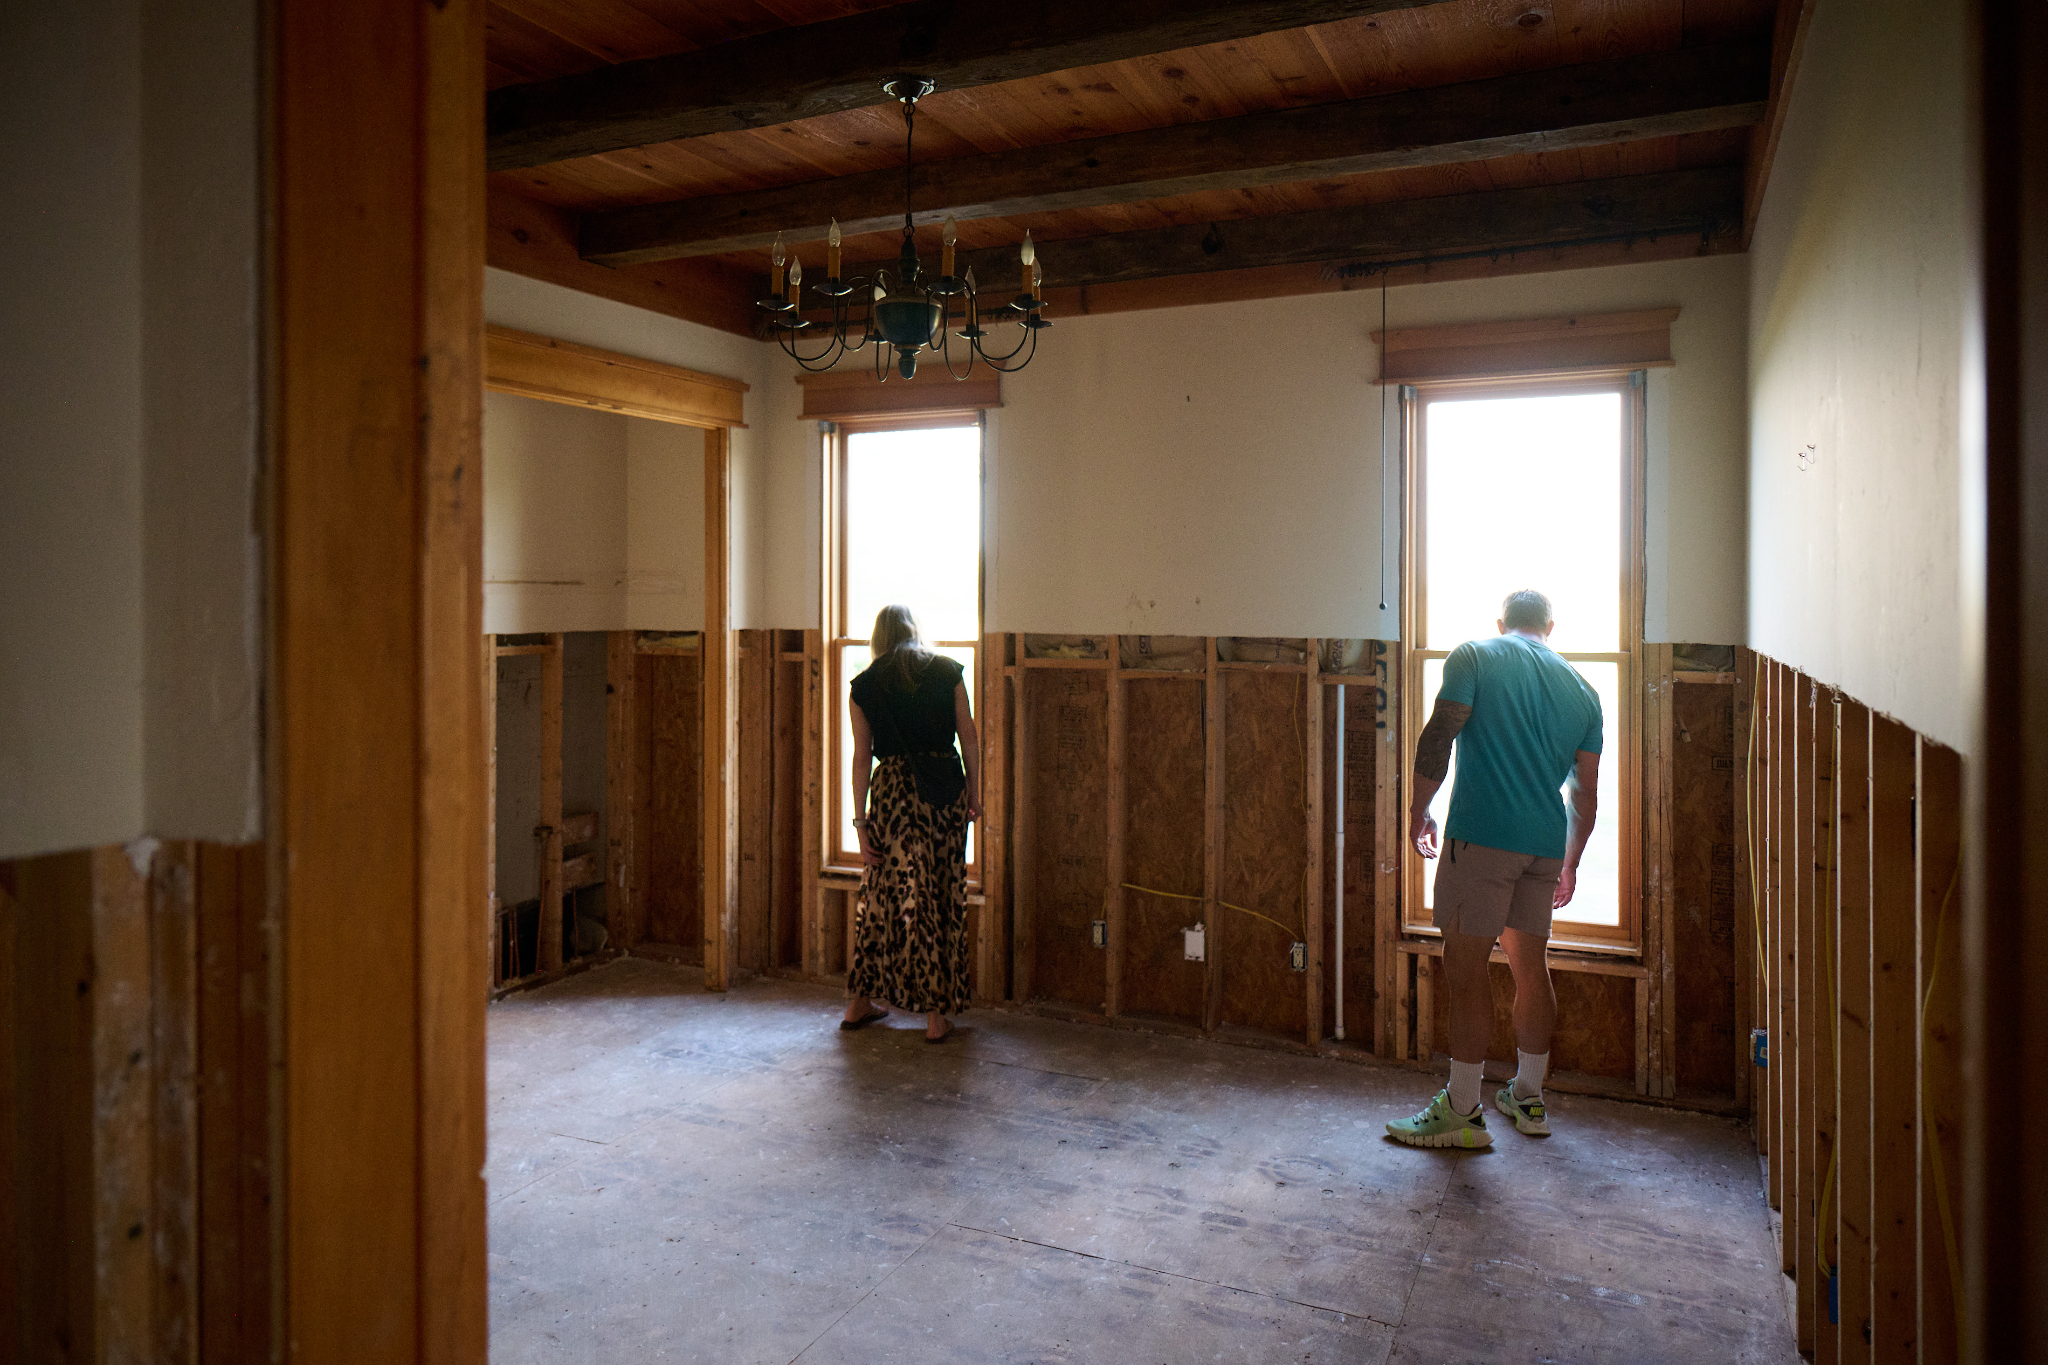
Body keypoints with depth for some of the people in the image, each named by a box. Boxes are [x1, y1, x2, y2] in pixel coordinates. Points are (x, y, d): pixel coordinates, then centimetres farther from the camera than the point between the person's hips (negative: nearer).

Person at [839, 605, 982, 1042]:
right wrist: (973, 795, 13)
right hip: (947, 788, 0)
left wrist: (861, 821, 5)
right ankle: (938, 1013, 10)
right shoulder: (947, 672, 5)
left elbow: (862, 757, 2)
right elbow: (969, 740, 4)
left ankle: (861, 1002, 22)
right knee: (945, 895, 6)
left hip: (894, 789, 0)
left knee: (880, 893, 12)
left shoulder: (864, 686, 4)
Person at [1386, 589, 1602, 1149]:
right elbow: (1586, 793, 17)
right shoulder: (1581, 690, 16)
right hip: (1546, 844, 6)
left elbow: (1437, 739, -9)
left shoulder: (1474, 656, 2)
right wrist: (1569, 864, 27)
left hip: (1481, 834, -6)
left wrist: (1419, 812, 2)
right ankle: (1528, 1098, 28)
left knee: (1466, 967, -2)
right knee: (1530, 966, 16)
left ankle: (1462, 1111, 2)